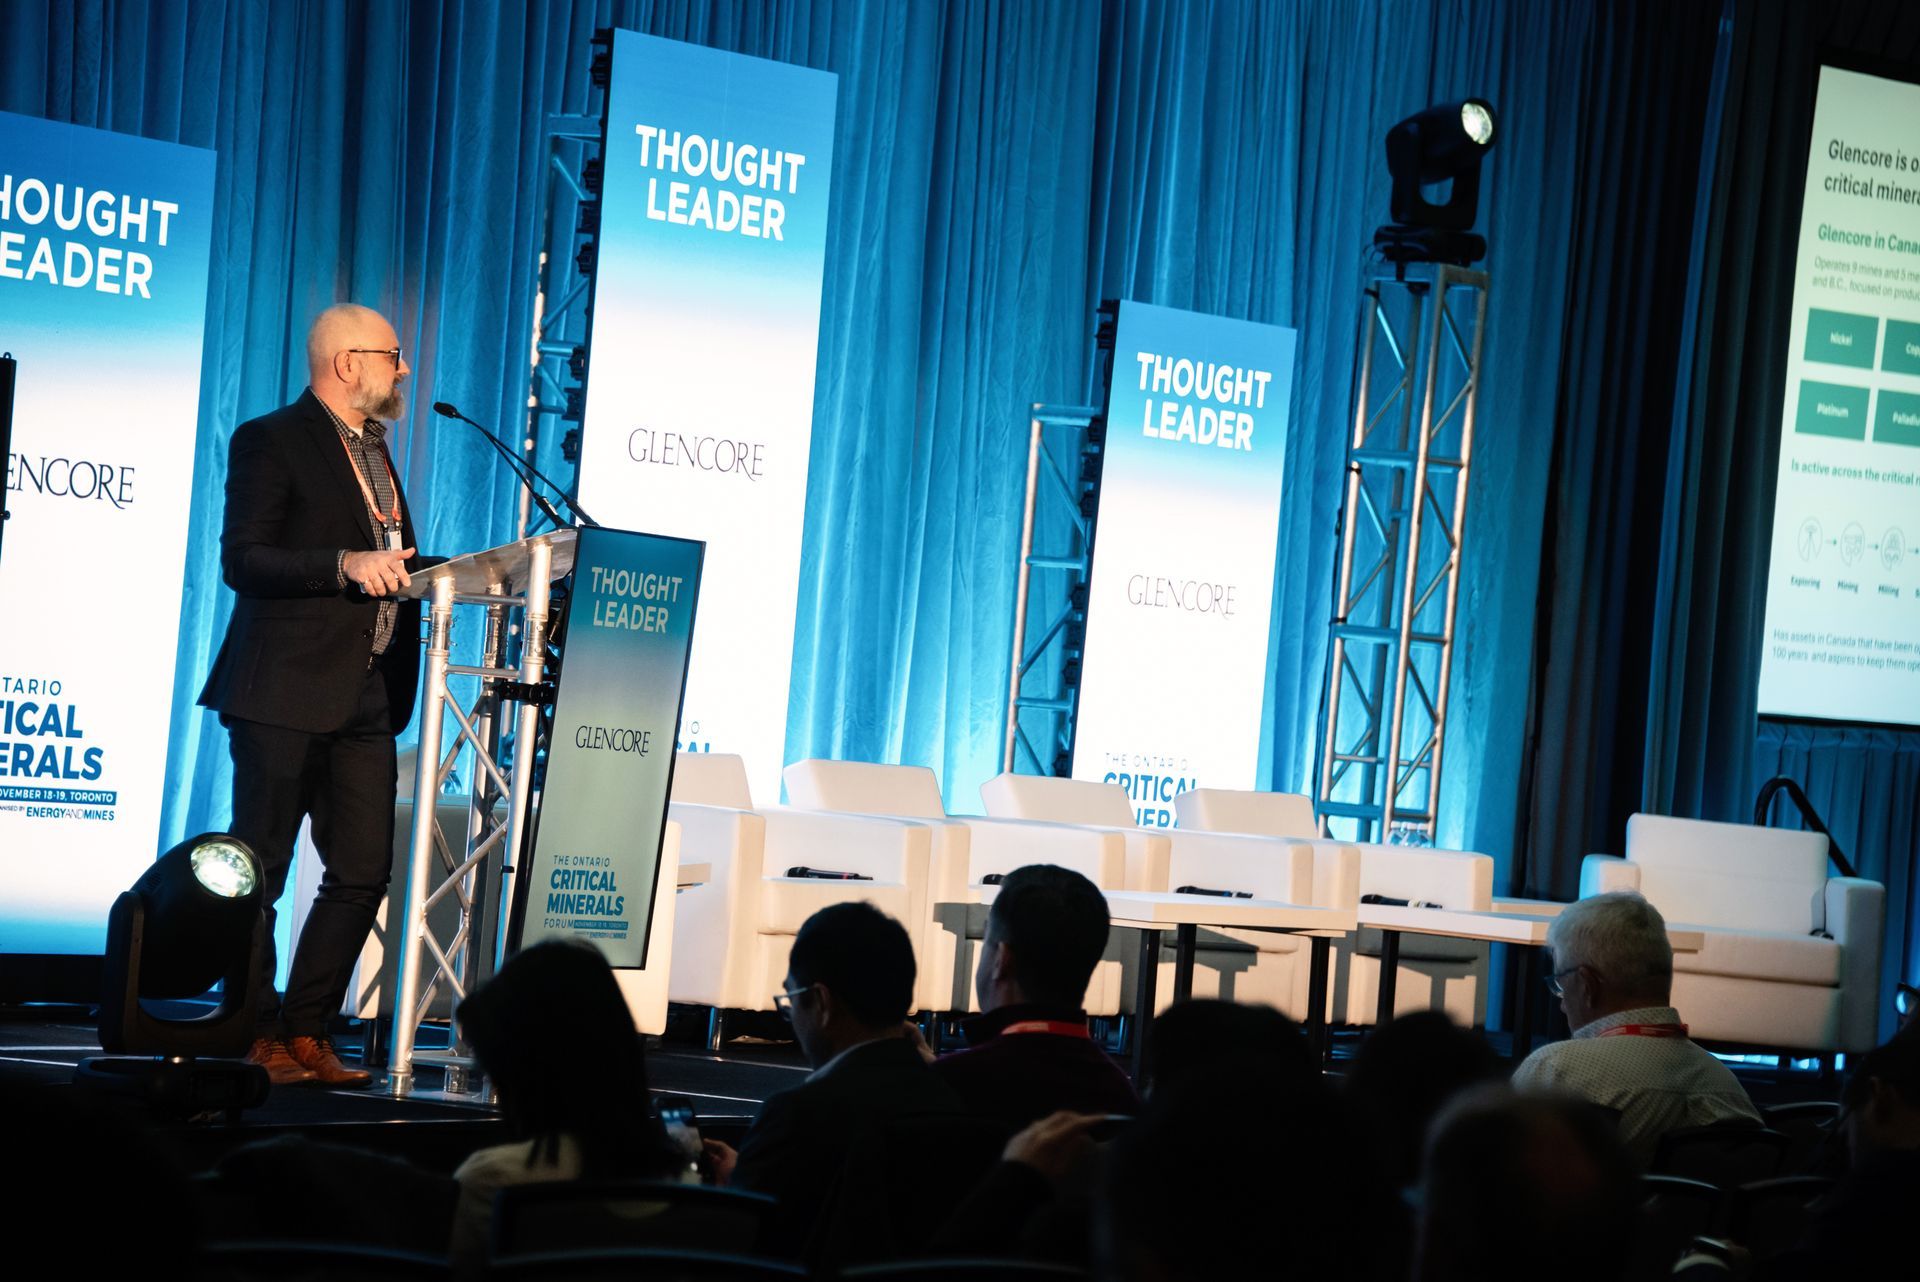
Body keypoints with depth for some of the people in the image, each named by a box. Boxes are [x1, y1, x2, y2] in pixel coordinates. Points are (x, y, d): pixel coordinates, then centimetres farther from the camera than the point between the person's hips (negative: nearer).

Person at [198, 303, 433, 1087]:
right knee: (259, 873, -2)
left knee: (364, 872, 3)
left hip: (366, 696, 8)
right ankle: (256, 1041, 3)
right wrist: (347, 566, -23)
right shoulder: (270, 441, -4)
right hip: (287, 692, -8)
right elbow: (243, 560, -13)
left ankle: (306, 1035, 10)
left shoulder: (375, 452, 21)